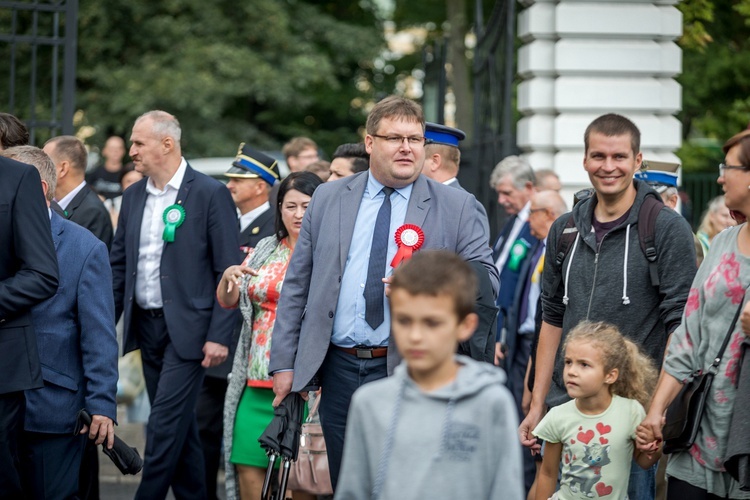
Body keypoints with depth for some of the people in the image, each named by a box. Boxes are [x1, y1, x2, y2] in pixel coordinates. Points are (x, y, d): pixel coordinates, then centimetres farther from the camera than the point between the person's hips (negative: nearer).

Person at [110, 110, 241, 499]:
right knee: (178, 425, 12)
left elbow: (228, 271, -10)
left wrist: (219, 336, -14)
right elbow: (119, 265, 15)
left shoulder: (210, 194, -9)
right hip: (146, 326, 6)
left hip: (187, 329, -6)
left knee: (165, 425, -10)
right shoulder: (133, 196, 10)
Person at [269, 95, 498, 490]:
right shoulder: (328, 199, 9)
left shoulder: (456, 207, 2)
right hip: (339, 370, 3)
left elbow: (485, 279, 0)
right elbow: (297, 284, 11)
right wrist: (284, 363, 6)